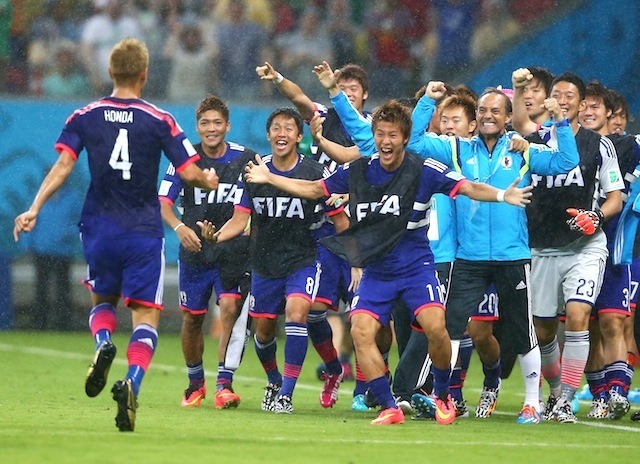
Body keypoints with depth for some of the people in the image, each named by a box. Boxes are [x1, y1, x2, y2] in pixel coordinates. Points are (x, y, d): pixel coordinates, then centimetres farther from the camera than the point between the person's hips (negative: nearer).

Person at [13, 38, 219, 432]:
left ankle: (103, 343, -9)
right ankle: (132, 382, -26)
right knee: (146, 316, 1)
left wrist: (35, 208, -10)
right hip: (144, 232, -2)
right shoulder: (159, 120, -3)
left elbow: (63, 166, -8)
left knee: (102, 300, 24)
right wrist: (209, 182, 18)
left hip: (99, 229, 2)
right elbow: (189, 173, -4)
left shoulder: (84, 117, 3)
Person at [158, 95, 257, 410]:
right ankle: (195, 384, 30)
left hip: (234, 251, -1)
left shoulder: (245, 158, -2)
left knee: (230, 307, -20)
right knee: (191, 319, 9)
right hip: (195, 251, 1)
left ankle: (224, 384, -18)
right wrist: (179, 227, -25)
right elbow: (163, 201, -7)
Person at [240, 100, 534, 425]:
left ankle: (442, 395, 3)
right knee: (361, 331, -15)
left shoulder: (425, 171, -7)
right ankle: (389, 408, -5)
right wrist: (269, 178, 12)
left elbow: (468, 188, -11)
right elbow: (314, 189, 15)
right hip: (376, 271, 3)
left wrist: (502, 196, -29)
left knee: (435, 327, -23)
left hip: (416, 267, -3)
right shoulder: (358, 171, 3)